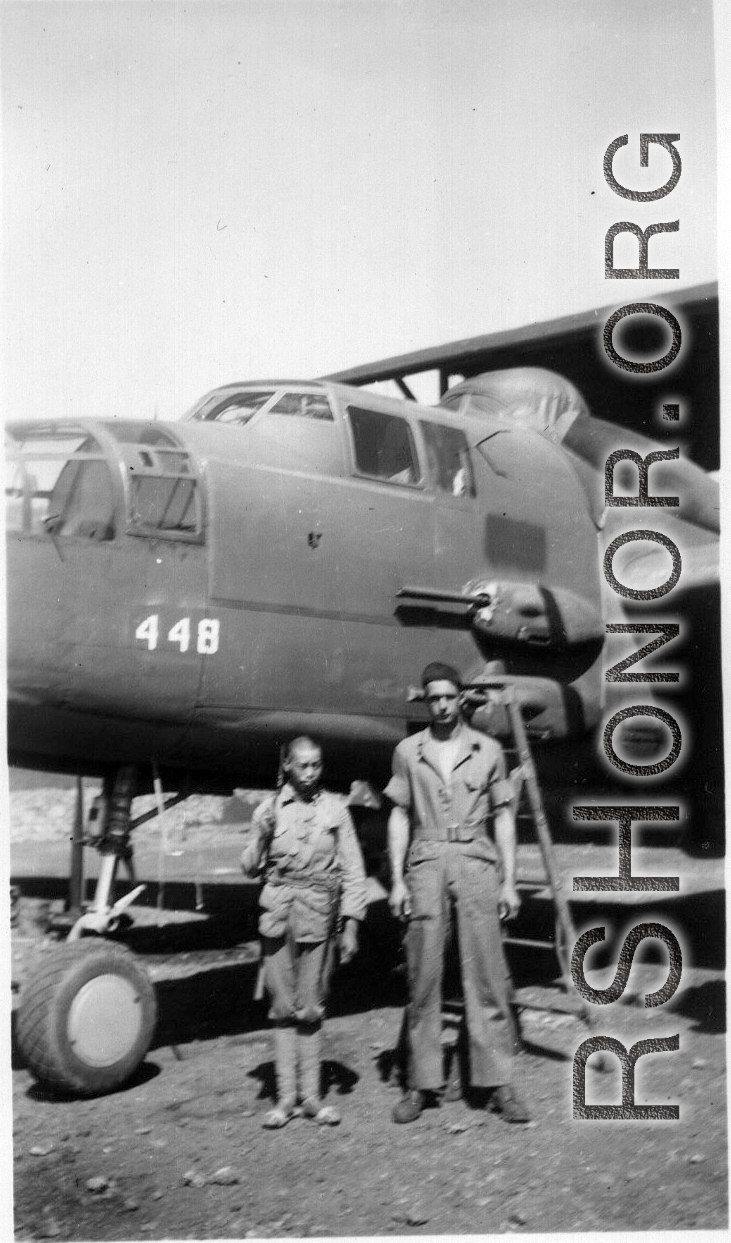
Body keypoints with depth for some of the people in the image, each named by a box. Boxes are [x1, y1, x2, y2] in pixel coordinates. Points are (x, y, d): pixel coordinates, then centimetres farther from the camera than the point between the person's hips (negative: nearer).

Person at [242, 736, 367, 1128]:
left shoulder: (335, 809, 3)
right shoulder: (268, 809, 4)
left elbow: (352, 870, 5)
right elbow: (250, 867, 8)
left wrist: (351, 925, 0)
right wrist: (263, 837, -11)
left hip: (319, 915, 0)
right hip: (277, 912, 0)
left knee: (310, 1008, 2)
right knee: (282, 1006, 2)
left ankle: (311, 1095, 12)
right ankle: (286, 1095, 11)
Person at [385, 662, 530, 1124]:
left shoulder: (488, 750, 8)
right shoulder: (408, 751, 9)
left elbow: (503, 817, 10)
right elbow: (399, 817, 10)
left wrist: (509, 881, 3)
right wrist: (397, 880, 2)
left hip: (476, 862, 0)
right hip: (426, 865, 1)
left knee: (487, 974, -3)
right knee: (423, 977, 1)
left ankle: (499, 1083, 2)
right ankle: (422, 1082, 9)